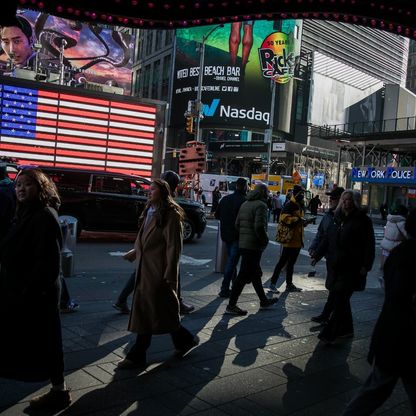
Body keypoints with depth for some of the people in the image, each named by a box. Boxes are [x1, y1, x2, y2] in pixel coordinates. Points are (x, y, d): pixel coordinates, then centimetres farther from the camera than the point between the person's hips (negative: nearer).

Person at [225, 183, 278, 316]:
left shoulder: (245, 204, 14)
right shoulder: (261, 205, -13)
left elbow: (237, 224, 13)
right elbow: (259, 226, -24)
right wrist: (265, 240, -11)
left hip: (243, 244, 9)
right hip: (254, 245, -9)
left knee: (256, 273, 20)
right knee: (244, 276, -4)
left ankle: (264, 301, 33)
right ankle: (231, 305, -1)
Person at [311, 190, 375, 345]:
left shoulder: (363, 220, -6)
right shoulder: (337, 219, 13)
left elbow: (369, 245, -10)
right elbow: (326, 240, 19)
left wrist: (366, 266, -16)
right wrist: (317, 255, 16)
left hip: (351, 269, -7)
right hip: (335, 267, 7)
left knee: (339, 299, -8)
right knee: (340, 299, 13)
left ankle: (330, 334, -5)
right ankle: (346, 329, 28)